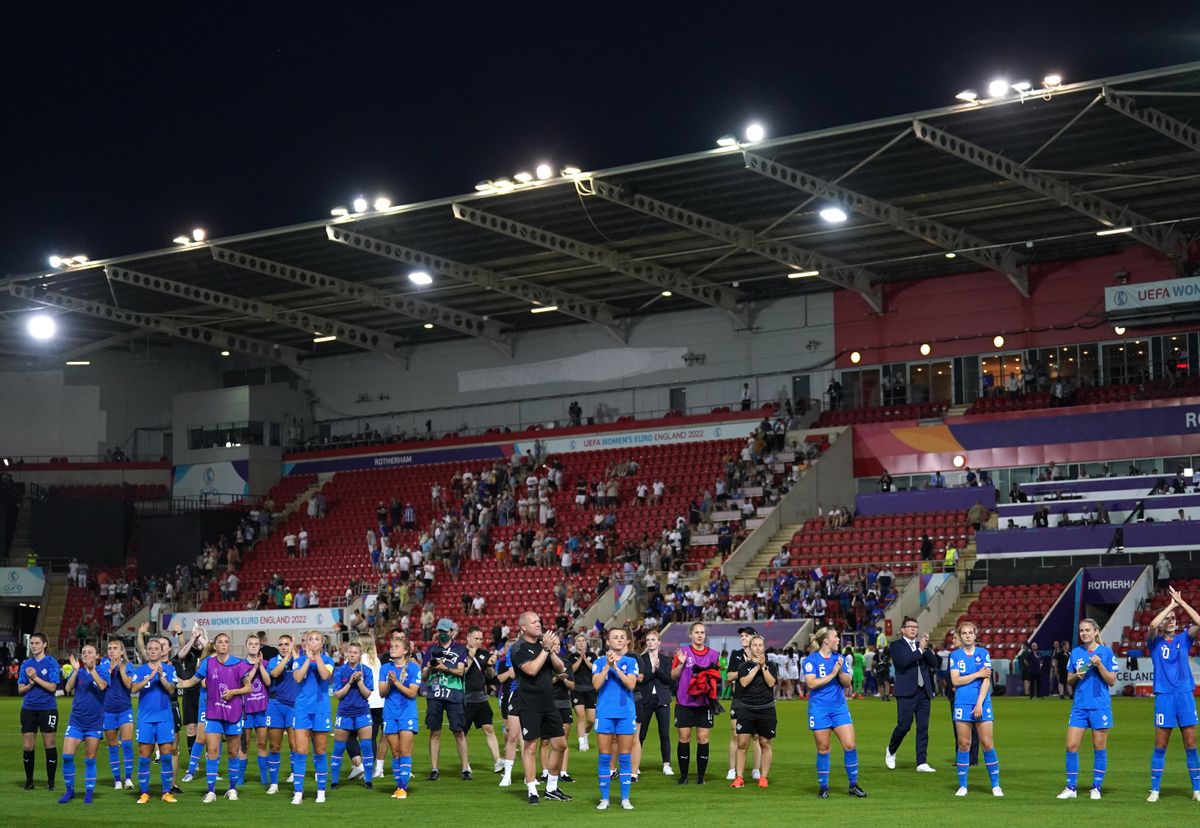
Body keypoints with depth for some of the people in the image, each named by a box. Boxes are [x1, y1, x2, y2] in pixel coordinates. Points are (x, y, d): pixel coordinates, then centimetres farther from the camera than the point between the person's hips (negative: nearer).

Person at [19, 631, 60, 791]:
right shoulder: (26, 664, 10)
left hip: (47, 708, -4)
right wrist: (30, 684, -11)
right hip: (28, 709, 4)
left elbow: (53, 687, -9)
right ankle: (29, 781, 15)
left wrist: (36, 678, -17)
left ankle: (51, 782, 9)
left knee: (50, 745, 0)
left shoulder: (51, 662, -2)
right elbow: (20, 689, 8)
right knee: (27, 746, 2)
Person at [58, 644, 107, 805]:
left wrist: (92, 669, -30)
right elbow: (68, 689, -10)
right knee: (67, 756, -6)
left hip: (94, 722, -2)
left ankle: (89, 793, 14)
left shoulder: (101, 671, -2)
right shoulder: (77, 672, 4)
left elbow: (103, 686, -21)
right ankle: (69, 790, 9)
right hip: (76, 720, 2)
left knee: (90, 760, 4)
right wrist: (76, 670, -20)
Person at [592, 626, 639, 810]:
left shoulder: (631, 662, 5)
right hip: (605, 713, 0)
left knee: (625, 757, 3)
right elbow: (596, 684, -8)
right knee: (604, 757, 1)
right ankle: (604, 798, 9)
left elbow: (631, 684, -9)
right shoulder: (600, 662, 5)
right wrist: (608, 665, -15)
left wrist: (616, 667, -16)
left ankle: (625, 798, 9)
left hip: (626, 713, 0)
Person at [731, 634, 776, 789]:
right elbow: (744, 682, -9)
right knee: (742, 743, -4)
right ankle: (739, 778, 0)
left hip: (766, 708, 0)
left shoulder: (770, 665, 8)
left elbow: (771, 683, -7)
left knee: (765, 744, 4)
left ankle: (763, 777, 11)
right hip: (746, 708, 0)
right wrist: (756, 667, -12)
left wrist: (763, 666, -13)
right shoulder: (744, 665, 7)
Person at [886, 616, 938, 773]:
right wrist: (920, 649, -15)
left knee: (923, 728, 2)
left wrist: (926, 648, -7)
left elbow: (934, 663, 6)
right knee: (904, 726, -6)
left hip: (924, 691, 5)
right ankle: (891, 751, 21)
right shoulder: (896, 645, 0)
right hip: (906, 692, -5)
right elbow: (903, 661, -17)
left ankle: (922, 763, 5)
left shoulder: (920, 645, 16)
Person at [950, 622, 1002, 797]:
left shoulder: (983, 653, 4)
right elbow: (955, 680, -4)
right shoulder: (955, 655, 6)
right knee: (963, 744, 1)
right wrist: (978, 674, -7)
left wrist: (979, 704, -12)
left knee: (987, 744, -3)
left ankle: (996, 785, 6)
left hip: (982, 703, 0)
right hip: (962, 703, 1)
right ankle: (962, 785, 9)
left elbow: (986, 680, -3)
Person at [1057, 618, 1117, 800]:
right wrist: (1076, 676, -8)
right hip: (1079, 706, 3)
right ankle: (1070, 788, 6)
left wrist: (1099, 665, -17)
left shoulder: (1106, 652, -2)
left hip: (1100, 706, -3)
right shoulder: (1076, 652, 8)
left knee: (1099, 748, 2)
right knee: (1071, 746, -2)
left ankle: (1096, 787, 13)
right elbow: (1069, 681, 14)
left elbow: (1112, 681, -4)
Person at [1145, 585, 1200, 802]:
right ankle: (1154, 790, 6)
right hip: (1164, 697, -1)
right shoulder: (1155, 642, 5)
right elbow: (1152, 625, -17)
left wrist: (1181, 602, -10)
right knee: (1160, 746, 0)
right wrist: (1171, 604, -10)